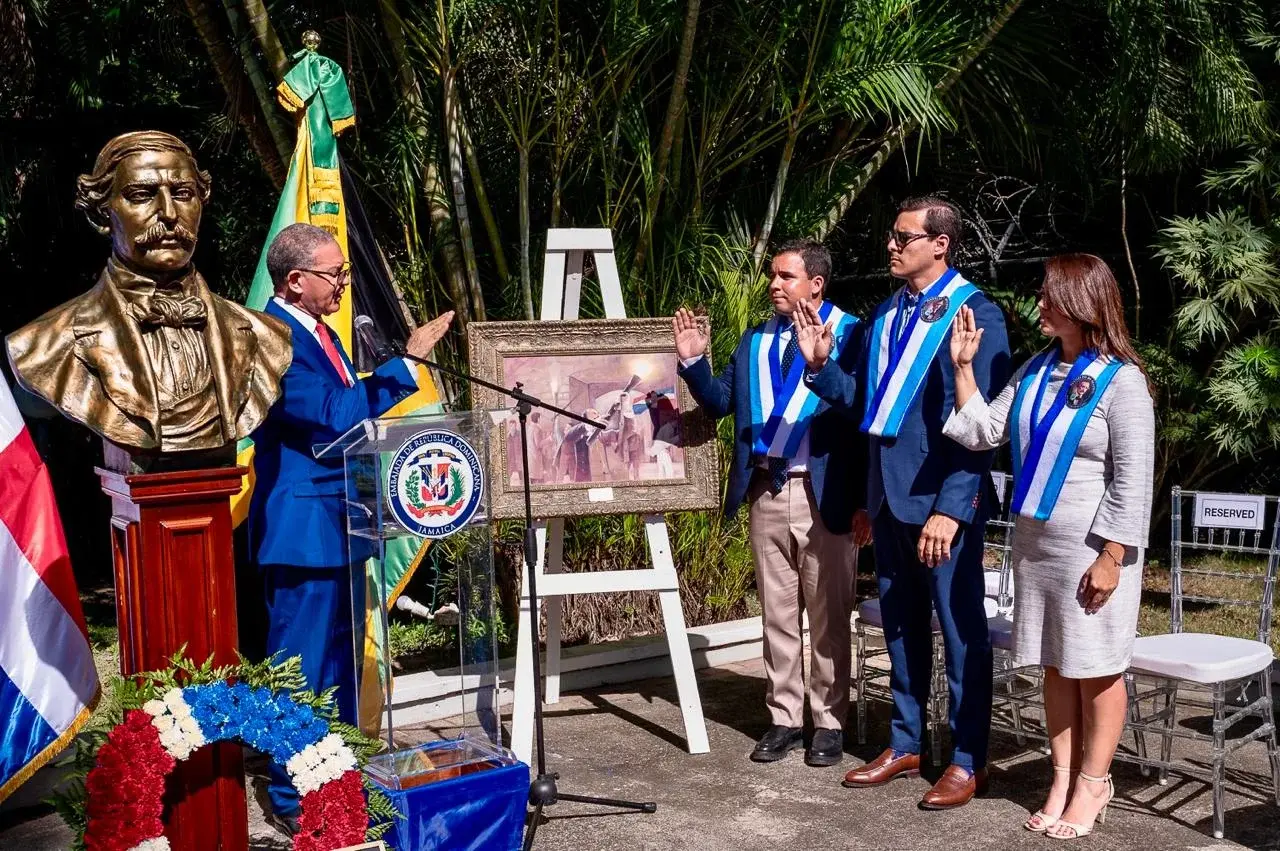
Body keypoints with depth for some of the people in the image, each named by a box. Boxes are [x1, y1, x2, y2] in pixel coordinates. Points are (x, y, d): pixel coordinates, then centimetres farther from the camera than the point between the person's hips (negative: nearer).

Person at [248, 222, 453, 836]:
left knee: (342, 658, 19)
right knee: (302, 667, 1)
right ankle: (291, 800, 14)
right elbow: (335, 413, -26)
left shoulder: (319, 332, 12)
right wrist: (406, 360, -24)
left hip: (339, 524, 10)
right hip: (303, 526, -10)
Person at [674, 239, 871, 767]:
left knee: (828, 617, 5)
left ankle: (829, 723, 17)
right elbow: (721, 404, 13)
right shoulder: (754, 341, 13)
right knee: (777, 614, 12)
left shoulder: (849, 335, -7)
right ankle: (784, 719, 23)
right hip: (766, 492, 6)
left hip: (824, 494, -5)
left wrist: (863, 501, -13)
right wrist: (693, 363, -4)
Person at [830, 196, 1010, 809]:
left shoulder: (974, 312, -10)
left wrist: (951, 507, -20)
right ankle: (904, 746, 29)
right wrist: (820, 366, 2)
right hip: (888, 495, 7)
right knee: (900, 626, 16)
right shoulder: (887, 314, 14)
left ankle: (967, 762, 17)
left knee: (960, 629, 4)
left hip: (942, 498, -7)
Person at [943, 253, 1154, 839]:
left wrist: (1111, 558, -16)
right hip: (1034, 541, 7)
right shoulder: (1035, 371, 8)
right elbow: (982, 433, 7)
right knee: (1056, 667, 13)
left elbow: (1133, 480, -13)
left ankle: (1093, 784, 19)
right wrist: (963, 367, 1)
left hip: (1091, 548, -6)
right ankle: (1063, 779, 22)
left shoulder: (1121, 380, -12)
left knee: (1096, 669, 6)